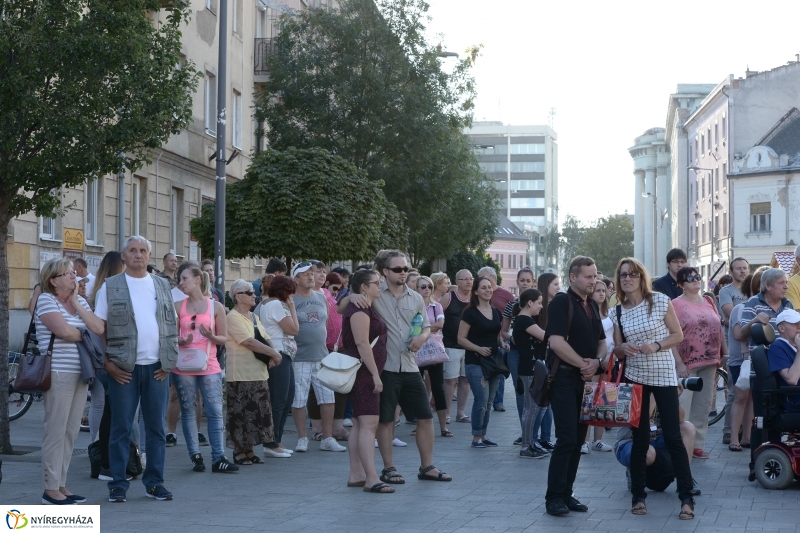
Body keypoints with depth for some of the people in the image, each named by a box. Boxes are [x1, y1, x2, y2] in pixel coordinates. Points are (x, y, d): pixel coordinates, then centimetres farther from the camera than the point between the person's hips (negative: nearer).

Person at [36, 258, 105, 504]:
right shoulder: (46, 300, -5)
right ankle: (51, 489, 0)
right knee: (56, 431, -5)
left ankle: (61, 485, 15)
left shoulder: (81, 301, 16)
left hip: (80, 374, 7)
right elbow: (64, 330, -19)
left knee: (70, 432, 9)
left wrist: (76, 304, -1)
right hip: (58, 373, -7)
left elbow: (99, 329, 2)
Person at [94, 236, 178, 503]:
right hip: (123, 369, -3)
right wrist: (107, 363, -7)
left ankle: (155, 482, 14)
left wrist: (169, 361, 4)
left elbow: (171, 325, 14)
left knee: (156, 428, 6)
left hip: (157, 368, 3)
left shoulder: (162, 285, 12)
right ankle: (118, 484, 7)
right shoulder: (110, 286, 2)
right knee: (121, 428, 1)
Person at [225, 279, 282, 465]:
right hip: (240, 375, -8)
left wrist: (273, 355, -8)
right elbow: (249, 342, -19)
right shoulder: (233, 317, -11)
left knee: (256, 413, 9)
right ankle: (239, 451, 5)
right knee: (240, 413, -3)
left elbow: (266, 339, 12)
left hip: (258, 373, 8)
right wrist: (273, 353, -15)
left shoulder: (254, 317, 16)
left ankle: (249, 450, 17)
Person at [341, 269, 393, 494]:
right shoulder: (359, 310, -14)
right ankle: (371, 479, -18)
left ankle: (356, 475, 14)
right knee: (369, 424, -15)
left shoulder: (366, 309, 19)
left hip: (365, 374, 11)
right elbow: (362, 343, -21)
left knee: (360, 424, 11)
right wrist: (375, 374, -22)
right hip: (363, 372, -11)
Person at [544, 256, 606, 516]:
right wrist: (583, 364, -13)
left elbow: (601, 341, 18)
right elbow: (556, 341, -19)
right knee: (567, 439, -10)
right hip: (565, 378, -7)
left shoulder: (592, 305, 15)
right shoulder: (561, 302, -10)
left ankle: (566, 493, 14)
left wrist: (596, 362, -3)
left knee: (578, 439, 8)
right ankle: (554, 497, -3)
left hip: (586, 379, 7)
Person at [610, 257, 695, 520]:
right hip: (635, 377, 3)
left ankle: (687, 497, 0)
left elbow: (678, 335, -2)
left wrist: (656, 346, -19)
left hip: (664, 376, -3)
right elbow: (617, 350, 9)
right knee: (640, 437, 5)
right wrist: (624, 348, -14)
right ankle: (638, 495, 14)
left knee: (673, 437, -5)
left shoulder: (660, 301, -6)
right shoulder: (617, 312, 4)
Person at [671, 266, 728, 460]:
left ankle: (698, 444, 19)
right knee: (681, 407, -7)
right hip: (687, 365, -6)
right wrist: (679, 363, -16)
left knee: (703, 407, 11)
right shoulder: (676, 304, -5)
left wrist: (725, 353, 11)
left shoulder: (709, 302, 13)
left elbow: (719, 329, 18)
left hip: (709, 363, 6)